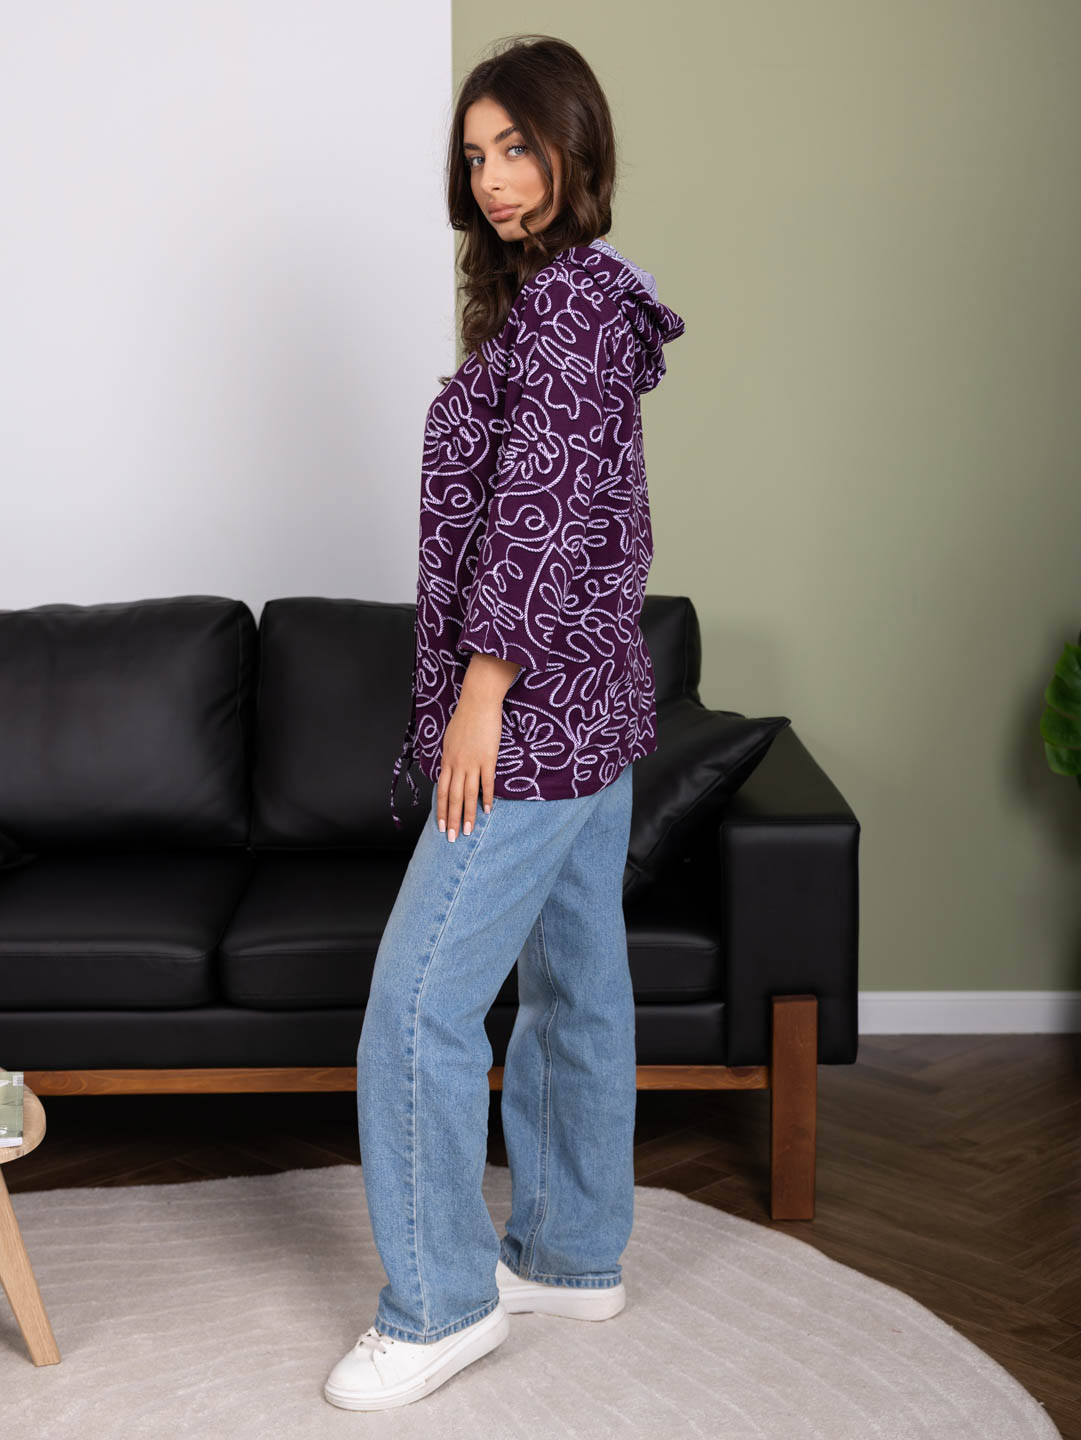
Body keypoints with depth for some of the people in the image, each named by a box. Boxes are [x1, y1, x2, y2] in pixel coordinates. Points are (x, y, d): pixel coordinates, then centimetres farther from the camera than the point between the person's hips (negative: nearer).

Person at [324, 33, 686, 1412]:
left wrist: (483, 688, -20)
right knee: (574, 987, 16)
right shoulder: (587, 293, 16)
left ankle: (440, 1302, 6)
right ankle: (573, 1253, 29)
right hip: (598, 697, 11)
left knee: (418, 1004, -5)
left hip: (537, 711, -11)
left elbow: (540, 507, -21)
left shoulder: (567, 294, -14)